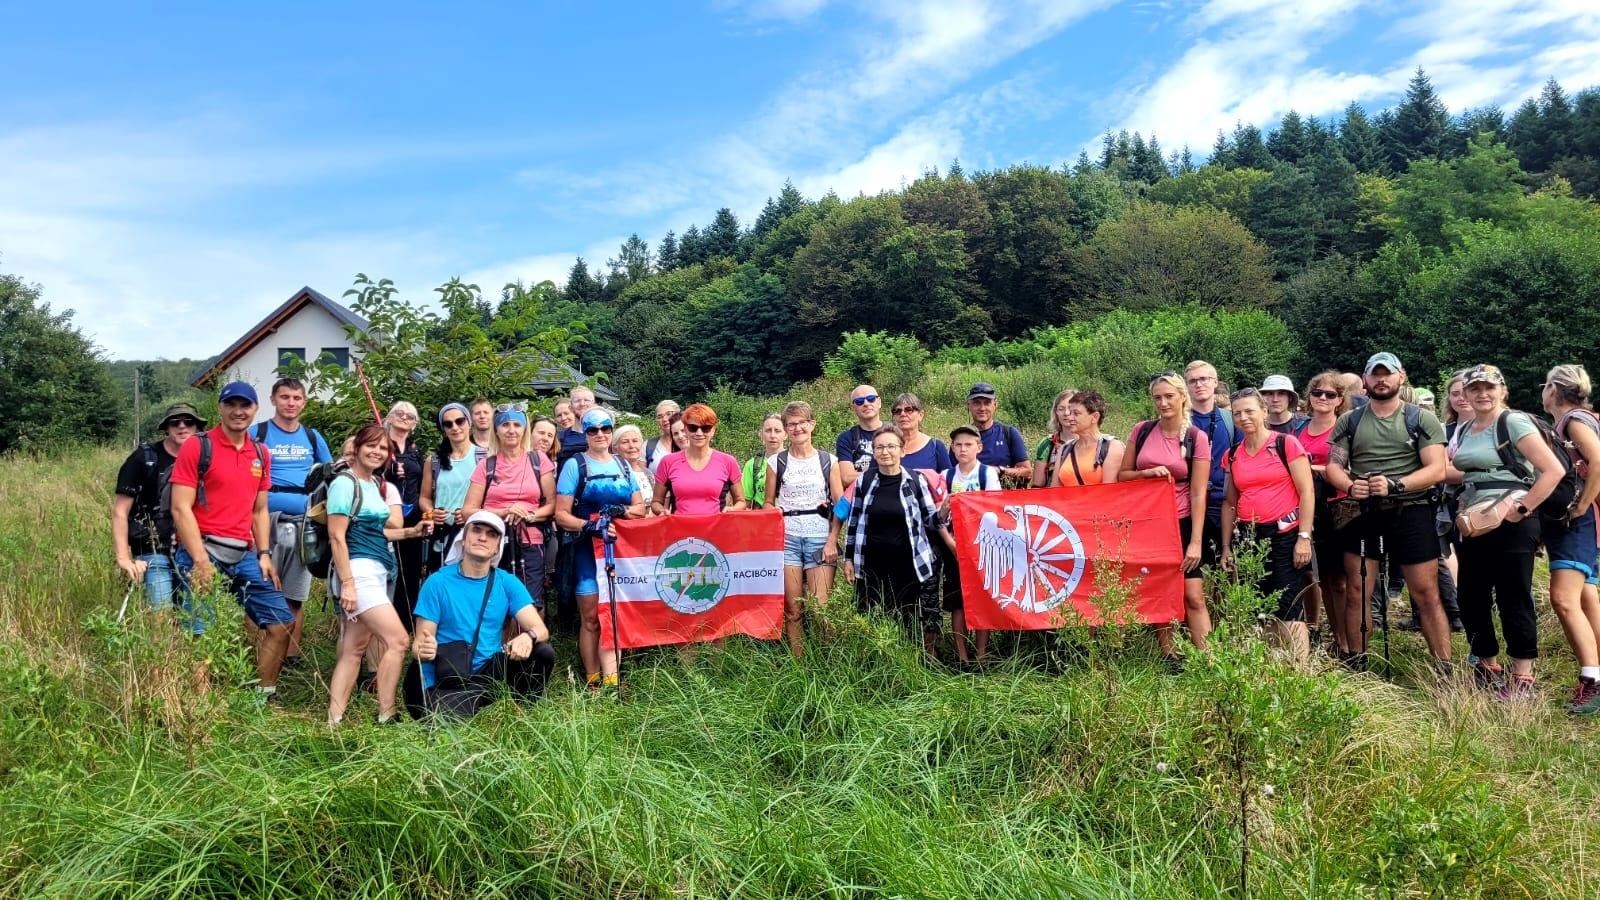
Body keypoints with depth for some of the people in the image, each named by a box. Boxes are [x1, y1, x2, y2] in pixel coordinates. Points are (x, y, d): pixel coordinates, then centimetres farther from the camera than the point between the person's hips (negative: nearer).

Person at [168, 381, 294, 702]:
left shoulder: (260, 454, 14)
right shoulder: (197, 446, -5)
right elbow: (181, 508, -10)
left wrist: (264, 554, 8)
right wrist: (201, 561, -17)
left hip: (244, 555, 6)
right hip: (203, 551, -6)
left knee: (282, 621, 6)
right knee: (201, 636, -6)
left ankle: (263, 696, 19)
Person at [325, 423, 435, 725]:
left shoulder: (376, 484, 16)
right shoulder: (345, 482, -9)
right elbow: (337, 537, -14)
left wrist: (413, 531, 8)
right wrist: (346, 583, -19)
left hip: (377, 572, 9)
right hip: (359, 571, -9)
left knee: (354, 649, 8)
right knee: (397, 640, -12)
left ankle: (334, 721, 12)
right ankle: (385, 717, -3)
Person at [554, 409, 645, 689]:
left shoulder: (623, 465, 13)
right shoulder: (575, 464, 2)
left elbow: (640, 508, 12)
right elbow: (561, 514, -3)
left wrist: (621, 511, -9)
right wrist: (587, 525, -20)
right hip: (586, 547, -3)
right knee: (591, 617, -4)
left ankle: (610, 679, -4)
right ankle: (593, 680, 3)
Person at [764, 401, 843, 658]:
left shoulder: (829, 461, 7)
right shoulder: (776, 462, 8)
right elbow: (768, 503, 13)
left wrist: (833, 540, -6)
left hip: (820, 534, 0)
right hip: (786, 535, 1)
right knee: (793, 607, 1)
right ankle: (797, 661, 10)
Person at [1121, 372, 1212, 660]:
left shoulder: (1197, 438, -4)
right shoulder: (1141, 431, 2)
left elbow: (1198, 494, -6)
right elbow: (1122, 475, 8)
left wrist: (1196, 541, -10)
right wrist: (1147, 473, -13)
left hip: (1181, 524, -2)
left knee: (1193, 597, -6)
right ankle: (1167, 655, 17)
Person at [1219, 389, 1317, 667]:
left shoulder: (1286, 444, -4)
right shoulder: (1232, 456, 10)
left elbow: (1307, 492, -6)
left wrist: (1304, 537, -12)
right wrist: (1226, 547, 12)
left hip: (1284, 534, -5)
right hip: (1248, 537, 5)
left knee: (1289, 610, -9)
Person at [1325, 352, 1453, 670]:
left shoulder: (1422, 419, 1)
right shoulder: (1349, 421, 9)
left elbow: (1437, 470, -7)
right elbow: (1333, 467, 5)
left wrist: (1395, 485, -21)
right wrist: (1349, 486, -17)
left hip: (1410, 513, -2)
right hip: (1362, 514, 3)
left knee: (1427, 595, -2)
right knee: (1356, 593, 6)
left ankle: (1445, 671, 5)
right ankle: (1356, 666, 16)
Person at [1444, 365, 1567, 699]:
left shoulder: (1514, 422, -9)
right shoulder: (1463, 429, 12)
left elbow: (1554, 471, -16)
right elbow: (1450, 472, 17)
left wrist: (1523, 508, -18)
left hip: (1511, 523, -7)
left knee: (1513, 599, -2)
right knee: (1471, 597, 10)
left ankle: (1523, 680, 7)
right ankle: (1487, 667, 25)